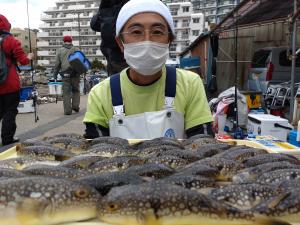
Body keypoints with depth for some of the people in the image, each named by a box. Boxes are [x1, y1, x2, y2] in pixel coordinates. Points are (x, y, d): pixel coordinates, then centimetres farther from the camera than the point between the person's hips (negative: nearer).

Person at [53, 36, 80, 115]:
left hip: (65, 74, 0)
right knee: (76, 90, 15)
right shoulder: (76, 49, 9)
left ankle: (67, 110, 0)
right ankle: (75, 106, 12)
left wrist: (55, 74, 13)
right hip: (76, 73, 1)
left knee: (66, 92, 2)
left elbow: (57, 64, 7)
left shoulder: (60, 51, 8)